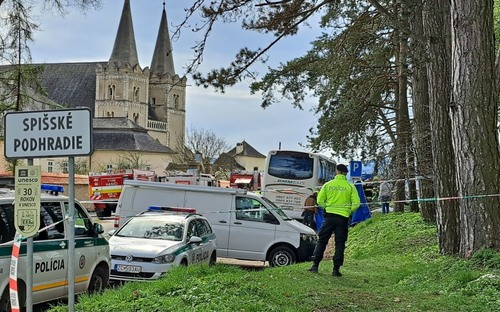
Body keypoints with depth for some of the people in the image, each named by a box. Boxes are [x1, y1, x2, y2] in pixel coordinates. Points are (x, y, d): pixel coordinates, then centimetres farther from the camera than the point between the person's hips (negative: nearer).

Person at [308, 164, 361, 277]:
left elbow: (320, 201, 2)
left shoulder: (328, 185, 1)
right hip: (343, 218, -1)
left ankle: (315, 265, 6)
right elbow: (356, 203, -6)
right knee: (340, 244, 6)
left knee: (321, 241, 9)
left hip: (329, 216, 1)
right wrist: (349, 211, 10)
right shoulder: (350, 186, -2)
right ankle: (336, 269, 4)